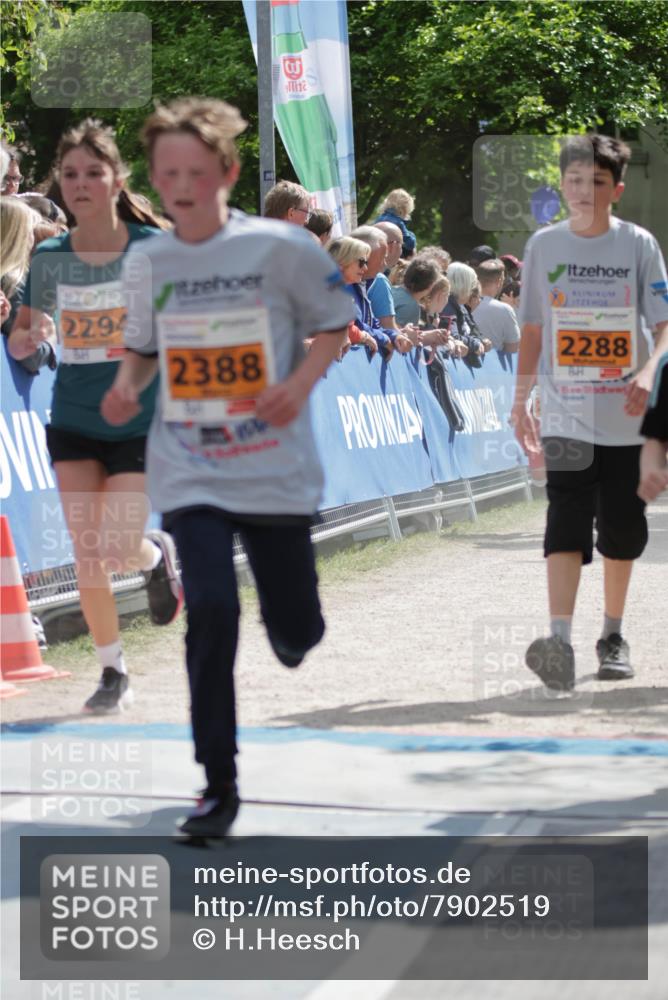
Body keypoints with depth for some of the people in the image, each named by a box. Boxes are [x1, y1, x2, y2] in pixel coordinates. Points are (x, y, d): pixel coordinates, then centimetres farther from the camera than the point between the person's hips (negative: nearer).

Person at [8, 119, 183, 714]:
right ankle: (113, 671, 13)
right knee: (85, 548, -2)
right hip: (72, 420, 3)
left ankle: (158, 554, 27)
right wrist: (27, 335, -19)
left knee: (118, 552, -11)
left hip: (139, 421, -3)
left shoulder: (153, 250, -9)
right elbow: (20, 343, 4)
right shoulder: (50, 258, -1)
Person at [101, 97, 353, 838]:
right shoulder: (146, 262, 2)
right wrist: (126, 386, -4)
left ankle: (291, 635, 49)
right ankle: (218, 785, -5)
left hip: (275, 469, -1)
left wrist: (300, 382, -15)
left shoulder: (280, 248, -8)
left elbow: (334, 323, 2)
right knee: (211, 611, -15)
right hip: (189, 473, 1)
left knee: (294, 631, 6)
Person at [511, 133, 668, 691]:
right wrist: (520, 403, 8)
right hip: (566, 416, 0)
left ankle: (613, 635, 26)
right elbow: (532, 332, 11)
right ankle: (560, 641, -25)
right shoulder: (544, 246, 5)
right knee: (567, 524, -14)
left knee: (622, 530, 8)